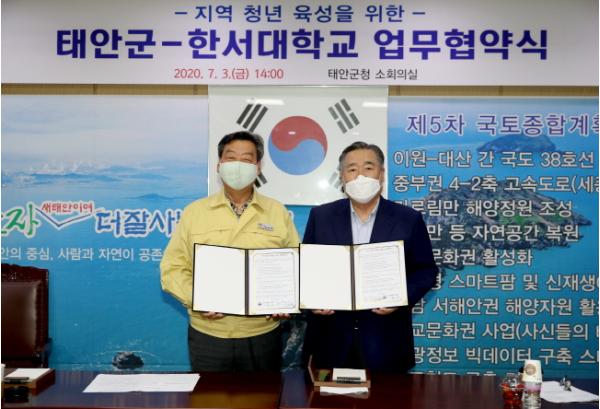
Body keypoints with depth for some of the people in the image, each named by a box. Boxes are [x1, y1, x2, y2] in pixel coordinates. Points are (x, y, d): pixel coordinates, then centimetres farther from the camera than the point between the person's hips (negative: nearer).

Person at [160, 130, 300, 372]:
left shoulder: (278, 213, 4)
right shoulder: (194, 212, 3)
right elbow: (173, 268, 3)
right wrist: (195, 299, -13)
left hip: (263, 335, 0)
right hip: (207, 334, 0)